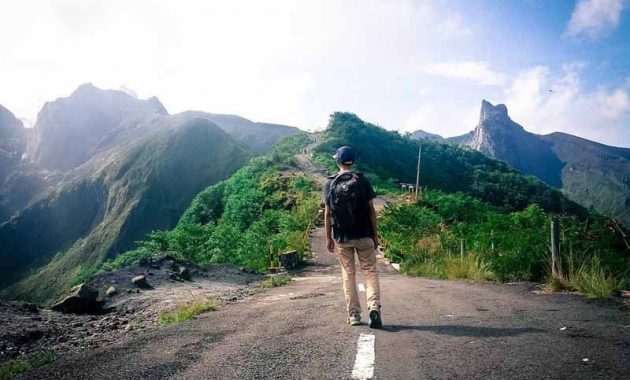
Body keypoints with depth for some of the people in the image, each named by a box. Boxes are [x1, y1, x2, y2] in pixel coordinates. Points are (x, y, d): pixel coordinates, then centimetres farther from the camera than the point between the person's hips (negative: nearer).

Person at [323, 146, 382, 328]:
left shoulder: (330, 183, 1)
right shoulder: (362, 181, -2)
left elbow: (327, 213, 1)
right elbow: (371, 210, -2)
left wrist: (328, 238, 8)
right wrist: (375, 234, 5)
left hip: (341, 237, 1)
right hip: (364, 235, -1)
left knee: (348, 275, 10)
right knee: (370, 271, 6)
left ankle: (353, 314, 12)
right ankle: (374, 306, -12)